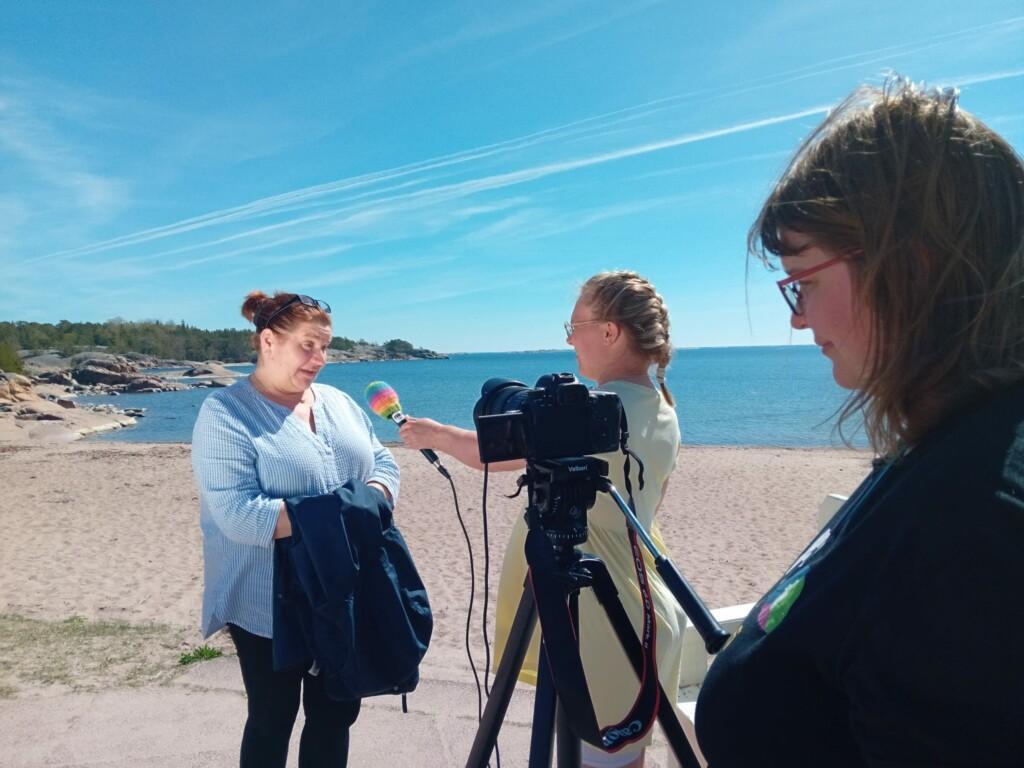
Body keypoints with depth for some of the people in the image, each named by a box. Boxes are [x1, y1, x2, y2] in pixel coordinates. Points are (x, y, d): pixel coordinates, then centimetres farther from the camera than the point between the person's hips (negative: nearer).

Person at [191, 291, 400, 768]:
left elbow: (384, 464, 7)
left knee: (336, 714, 17)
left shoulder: (339, 402, 8)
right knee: (272, 720, 13)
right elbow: (238, 514, -23)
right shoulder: (225, 413, -13)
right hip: (270, 605, -5)